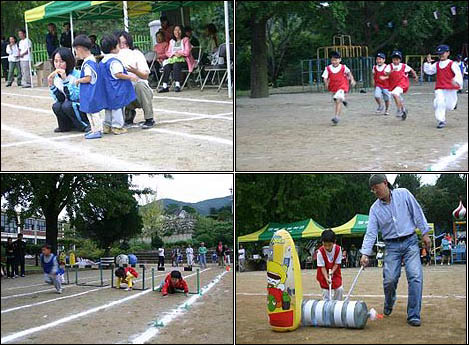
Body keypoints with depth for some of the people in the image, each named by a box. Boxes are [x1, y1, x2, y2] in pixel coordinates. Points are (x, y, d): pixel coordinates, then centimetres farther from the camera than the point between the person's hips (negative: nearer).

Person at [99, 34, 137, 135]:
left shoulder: (102, 61, 10)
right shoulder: (114, 61, -18)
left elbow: (101, 74, 16)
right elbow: (118, 74, -23)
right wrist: (130, 77, -17)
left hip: (107, 89, 9)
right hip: (116, 90, -9)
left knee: (109, 107, 16)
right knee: (117, 107, -2)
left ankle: (107, 126, 20)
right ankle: (117, 126, 0)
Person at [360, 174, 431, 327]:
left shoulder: (403, 194, -2)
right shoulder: (375, 208, 2)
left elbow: (417, 212, 3)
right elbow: (371, 233, -2)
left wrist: (425, 233, 1)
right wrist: (365, 253, -12)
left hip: (410, 241, -1)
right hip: (392, 246, 2)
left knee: (415, 276, -14)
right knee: (389, 279, -8)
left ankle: (413, 315, -10)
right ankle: (388, 305, 24)